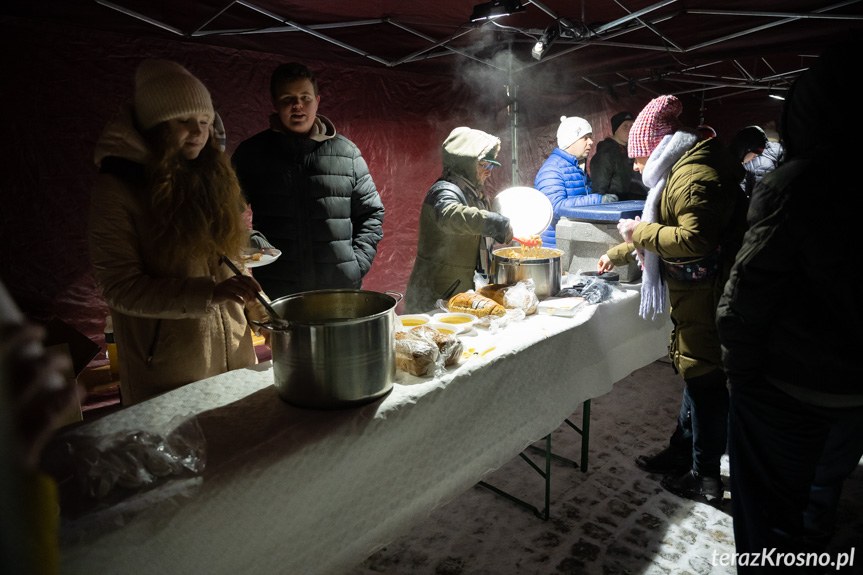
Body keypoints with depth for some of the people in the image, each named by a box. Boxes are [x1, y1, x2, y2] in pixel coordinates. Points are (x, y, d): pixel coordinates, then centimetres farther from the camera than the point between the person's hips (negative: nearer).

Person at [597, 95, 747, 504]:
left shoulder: (693, 176, -18)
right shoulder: (680, 171, 17)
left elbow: (695, 240, -29)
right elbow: (668, 232, 29)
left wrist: (641, 232, -16)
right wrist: (618, 254, 33)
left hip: (705, 296, -11)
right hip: (694, 294, 11)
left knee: (703, 377, -1)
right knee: (693, 370, 18)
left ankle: (705, 477, 14)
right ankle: (681, 450, 34)